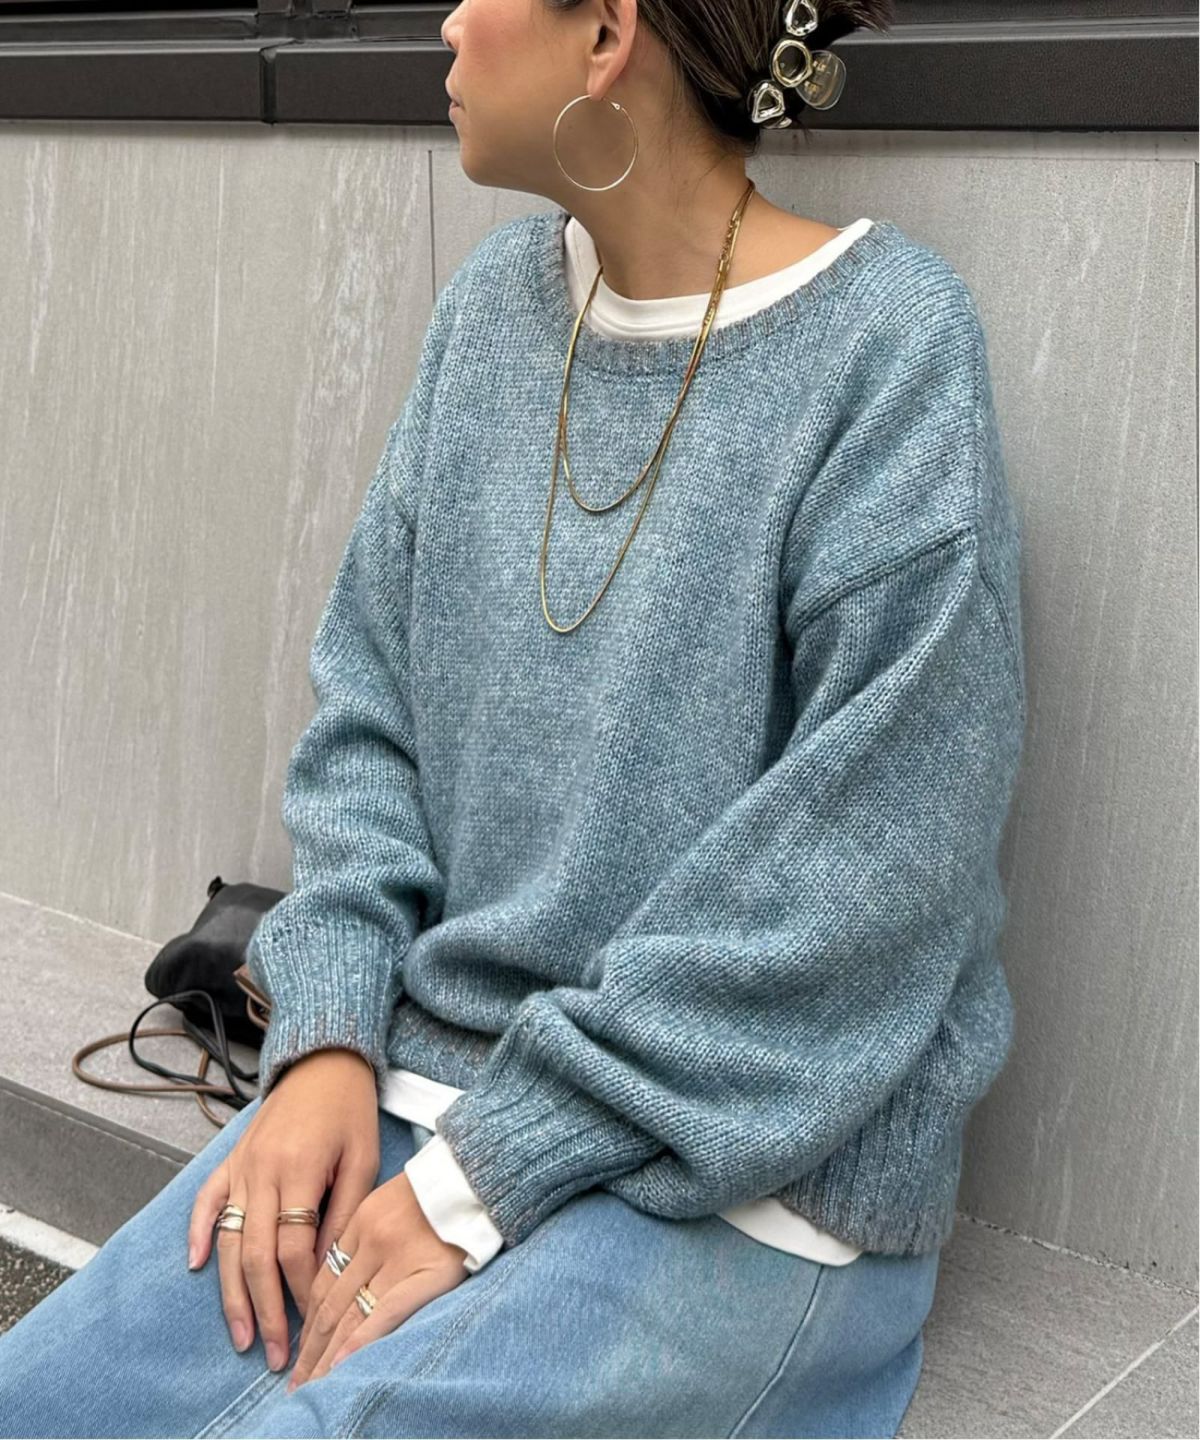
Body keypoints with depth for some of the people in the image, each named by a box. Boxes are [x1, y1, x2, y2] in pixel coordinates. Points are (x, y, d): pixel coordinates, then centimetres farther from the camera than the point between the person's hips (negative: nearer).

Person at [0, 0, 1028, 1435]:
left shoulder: (890, 358, -15)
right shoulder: (494, 302, 5)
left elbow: (849, 906, -18)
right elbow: (368, 703, 8)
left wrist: (482, 1179, -16)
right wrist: (330, 1041, -6)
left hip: (741, 1180, -5)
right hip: (415, 1081, 6)